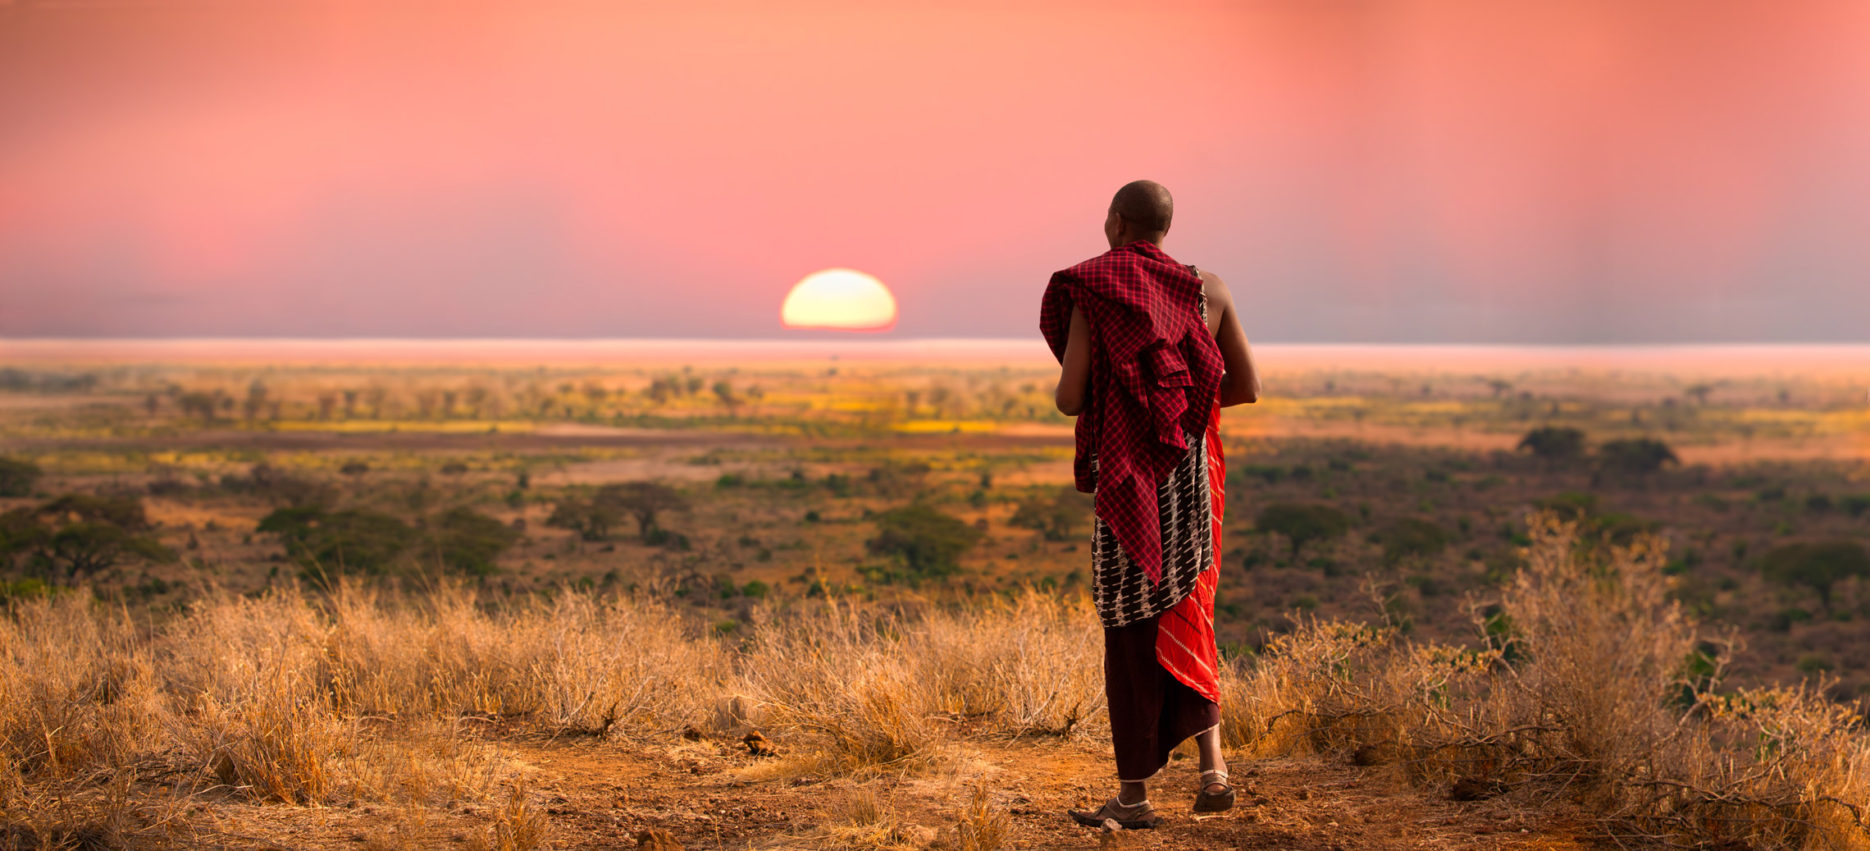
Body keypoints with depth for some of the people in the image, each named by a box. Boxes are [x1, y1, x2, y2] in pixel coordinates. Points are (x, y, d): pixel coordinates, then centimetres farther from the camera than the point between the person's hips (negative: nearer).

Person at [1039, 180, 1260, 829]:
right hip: (1195, 476, 4)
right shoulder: (1207, 290, 4)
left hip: (1129, 479, -4)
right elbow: (1247, 387, 7)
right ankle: (1212, 767, 4)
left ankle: (1133, 793, 9)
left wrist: (1082, 397, 13)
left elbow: (1069, 397, -12)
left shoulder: (1091, 293, -8)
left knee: (1130, 630, 4)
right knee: (1185, 616, 18)